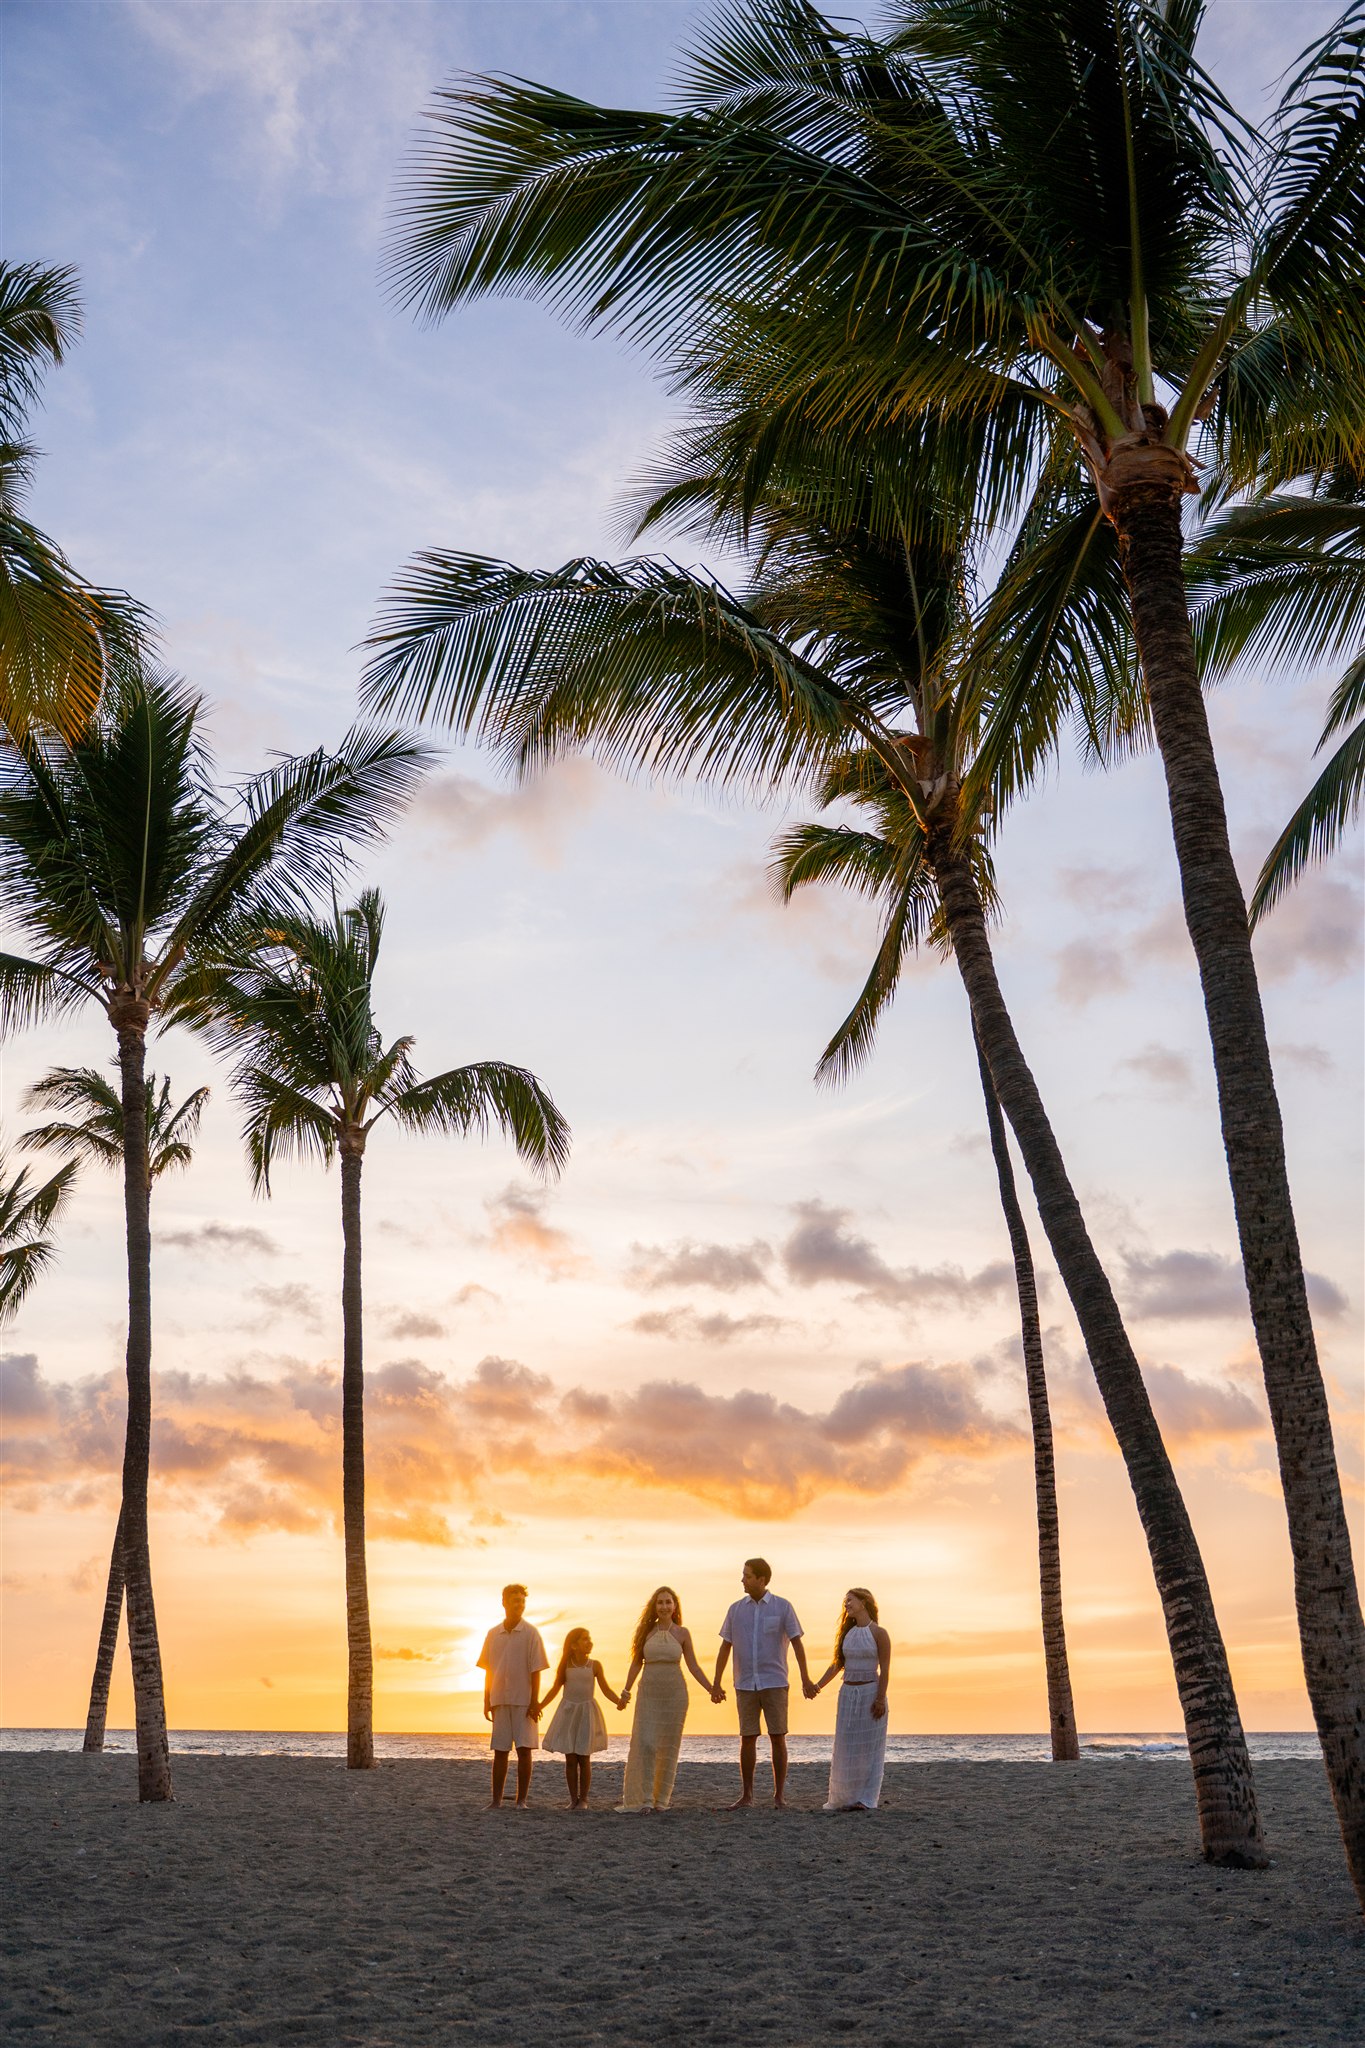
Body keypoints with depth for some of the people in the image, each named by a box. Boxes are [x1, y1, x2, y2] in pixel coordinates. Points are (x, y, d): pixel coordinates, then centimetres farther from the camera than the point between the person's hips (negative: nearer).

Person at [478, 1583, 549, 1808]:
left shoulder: (530, 1633, -2)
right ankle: (496, 1799, 11)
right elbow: (488, 1671, 12)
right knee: (500, 1751, 5)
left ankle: (522, 1799, 5)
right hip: (500, 1700, 3)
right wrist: (487, 1700, 7)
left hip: (523, 1701, -3)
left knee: (524, 1749, -3)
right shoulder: (493, 1634, 7)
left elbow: (536, 1670, -5)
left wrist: (535, 1701, -10)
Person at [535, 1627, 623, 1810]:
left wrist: (618, 1700, -20)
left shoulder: (594, 1665, -1)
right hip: (568, 1712, 1)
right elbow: (555, 1688, 5)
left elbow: (606, 1689, -1)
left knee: (584, 1759, 0)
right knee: (570, 1759, 1)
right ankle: (573, 1798, 12)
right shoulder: (566, 1665, 0)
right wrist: (540, 1705, -8)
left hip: (587, 1713, -1)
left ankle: (583, 1799, 10)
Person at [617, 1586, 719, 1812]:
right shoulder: (646, 1631, 3)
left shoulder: (682, 1633, 2)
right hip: (648, 1693, 0)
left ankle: (662, 1798, 12)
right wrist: (626, 1690, 1)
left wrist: (711, 1689, -2)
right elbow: (637, 1663, 8)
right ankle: (645, 1799, -6)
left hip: (674, 1693, 0)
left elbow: (693, 1666, 5)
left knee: (669, 1746, 2)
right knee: (644, 1744, -9)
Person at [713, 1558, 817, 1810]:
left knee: (777, 1738, -2)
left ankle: (779, 1795, 8)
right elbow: (725, 1648, 8)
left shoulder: (783, 1607, -3)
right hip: (745, 1685, 2)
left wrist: (805, 1679, -10)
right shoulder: (736, 1609, 5)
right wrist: (716, 1684, 5)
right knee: (747, 1739, 2)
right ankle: (746, 1795, 11)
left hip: (774, 1683, -2)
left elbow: (797, 1644, -4)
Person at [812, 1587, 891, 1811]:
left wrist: (880, 1699, -17)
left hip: (870, 1692, -6)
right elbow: (837, 1663, 8)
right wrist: (819, 1685, -2)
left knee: (868, 1747, 0)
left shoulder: (878, 1633, -6)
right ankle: (845, 1798, 13)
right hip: (848, 1693, 6)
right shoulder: (848, 1632, 10)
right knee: (846, 1747, 6)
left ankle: (866, 1799, 5)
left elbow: (884, 1670, -10)